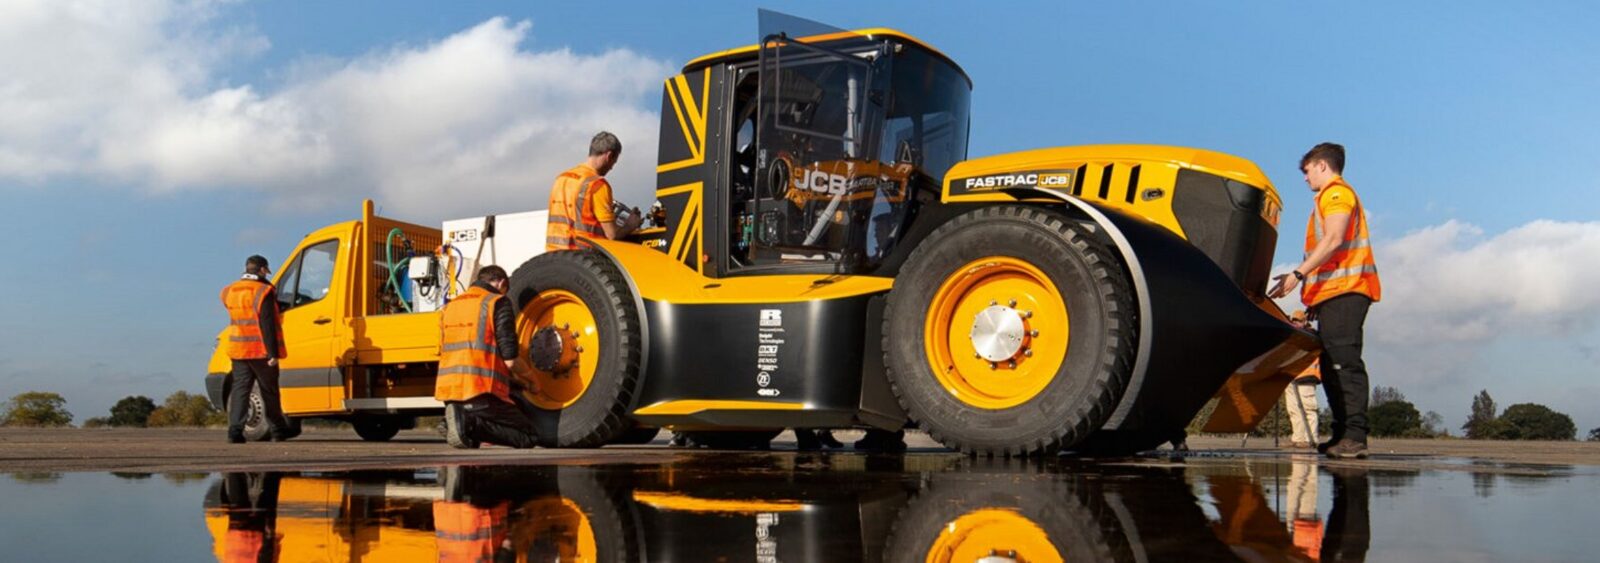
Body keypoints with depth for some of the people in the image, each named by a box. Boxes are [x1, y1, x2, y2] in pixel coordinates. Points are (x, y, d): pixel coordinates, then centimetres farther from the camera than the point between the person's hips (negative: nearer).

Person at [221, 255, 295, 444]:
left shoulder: (230, 291, 8)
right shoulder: (263, 292, -12)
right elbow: (268, 326, -17)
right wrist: (273, 353, -17)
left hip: (238, 350, 5)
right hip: (261, 351, -5)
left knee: (240, 389, 5)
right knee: (269, 391, 6)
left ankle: (235, 430, -6)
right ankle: (278, 430, 16)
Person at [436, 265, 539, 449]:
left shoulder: (450, 306, 19)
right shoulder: (498, 303, -2)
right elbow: (510, 359, -9)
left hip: (448, 389, 8)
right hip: (482, 390, -7)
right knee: (528, 437, 2)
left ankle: (462, 419, -2)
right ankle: (471, 423, -19)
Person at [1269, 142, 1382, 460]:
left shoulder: (1337, 192, -1)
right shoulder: (1330, 197, 29)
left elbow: (1333, 240, -15)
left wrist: (1298, 274, -18)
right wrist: (1313, 295, 21)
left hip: (1344, 291, -10)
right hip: (1335, 293, 10)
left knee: (1344, 361, -17)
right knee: (1333, 365, 7)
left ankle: (1354, 436, -22)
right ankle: (1343, 435, 7)